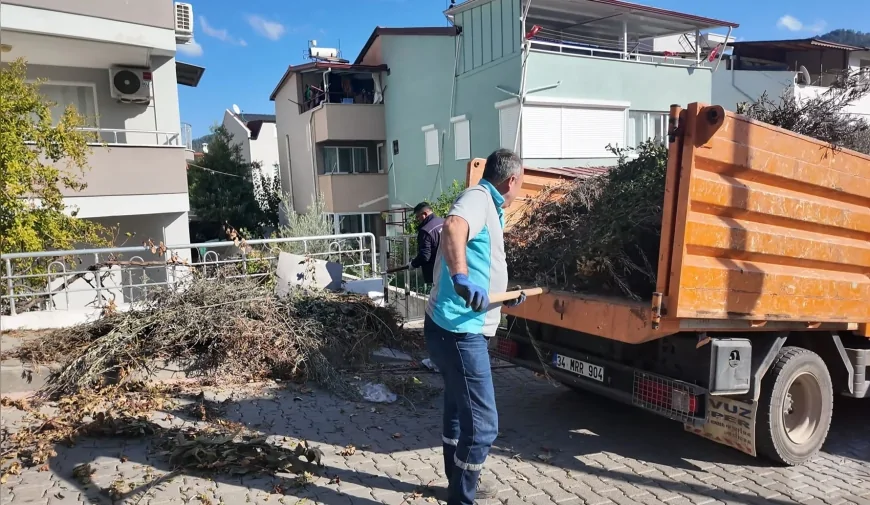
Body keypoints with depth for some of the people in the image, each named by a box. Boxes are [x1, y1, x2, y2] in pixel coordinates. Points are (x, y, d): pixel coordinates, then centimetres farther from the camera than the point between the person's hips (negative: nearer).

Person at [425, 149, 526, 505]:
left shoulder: (489, 208, 18)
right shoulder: (478, 198, -13)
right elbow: (453, 227, -38)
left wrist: (503, 297, 33)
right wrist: (462, 278, -48)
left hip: (462, 329, 11)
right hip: (458, 331, -11)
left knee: (460, 411, 24)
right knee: (482, 423, -3)